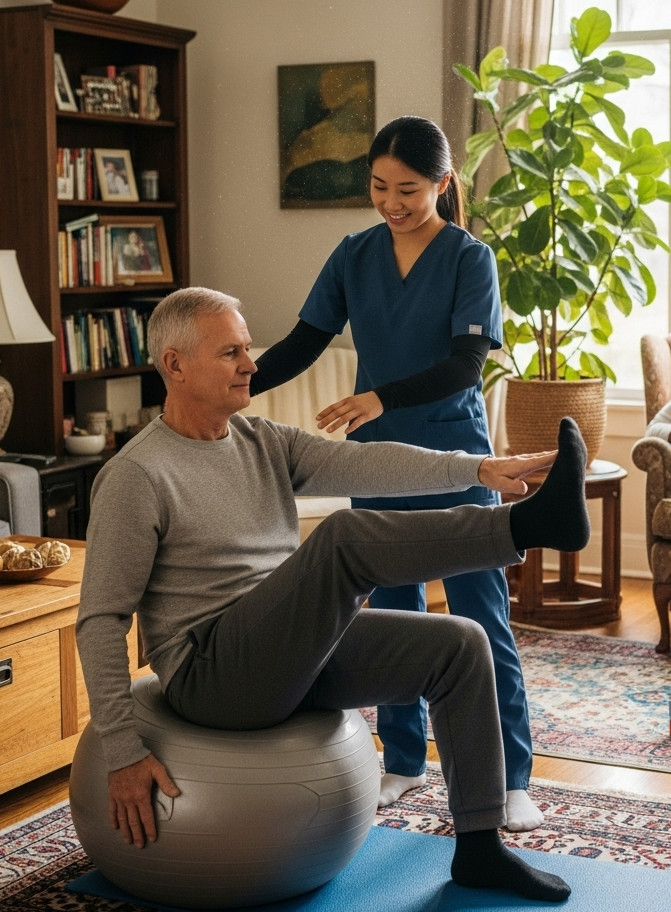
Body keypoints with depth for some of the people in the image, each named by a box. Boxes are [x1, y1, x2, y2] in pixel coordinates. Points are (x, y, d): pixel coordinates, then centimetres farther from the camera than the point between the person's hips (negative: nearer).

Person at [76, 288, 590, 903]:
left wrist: (477, 468, -22)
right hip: (210, 674, -8)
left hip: (297, 655, 8)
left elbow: (363, 464, -6)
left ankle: (479, 847, 5)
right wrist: (123, 752, -18)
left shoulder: (267, 444, 10)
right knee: (346, 538, -28)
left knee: (459, 643, -3)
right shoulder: (137, 477, -12)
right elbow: (101, 620, -13)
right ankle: (531, 524, -26)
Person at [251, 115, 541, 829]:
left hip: (454, 458, -4)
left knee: (481, 620, -1)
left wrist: (382, 397, -33)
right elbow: (305, 342, 6)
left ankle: (512, 778, 8)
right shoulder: (355, 256, 5)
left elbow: (467, 363, -18)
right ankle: (404, 763, 26)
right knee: (393, 613, 12)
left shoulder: (470, 258, -8)